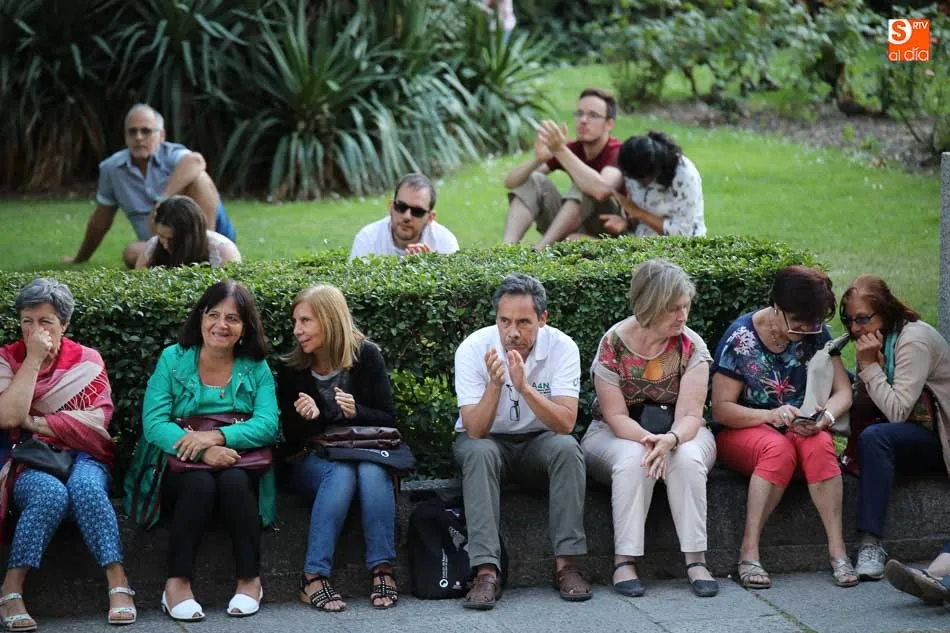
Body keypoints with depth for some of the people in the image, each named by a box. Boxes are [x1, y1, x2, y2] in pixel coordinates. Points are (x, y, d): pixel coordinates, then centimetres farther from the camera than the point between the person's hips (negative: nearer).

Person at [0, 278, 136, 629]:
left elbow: (97, 421, -6)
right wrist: (33, 359, -11)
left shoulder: (87, 360, 8)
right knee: (50, 494, -36)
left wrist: (36, 422, -9)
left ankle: (119, 585, -36)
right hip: (28, 461, -1)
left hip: (82, 456, 1)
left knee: (85, 486, -35)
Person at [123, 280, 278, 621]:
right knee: (200, 482, -33)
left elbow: (268, 424, -9)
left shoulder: (256, 368, 5)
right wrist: (203, 450, -28)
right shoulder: (173, 359, 1)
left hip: (240, 467, 1)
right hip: (180, 469, -1)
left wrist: (217, 436, -28)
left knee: (234, 481, -33)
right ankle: (177, 583, -30)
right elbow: (153, 423, -11)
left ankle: (250, 580, -24)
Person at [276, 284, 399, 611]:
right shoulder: (292, 368, -3)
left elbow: (388, 419, -3)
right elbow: (291, 438, 0)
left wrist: (357, 412, -24)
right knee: (341, 472, -35)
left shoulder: (366, 356, -4)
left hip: (366, 452, 0)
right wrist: (304, 419, -23)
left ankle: (382, 569, -35)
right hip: (314, 463, 0)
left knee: (372, 469, -35)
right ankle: (314, 576, -38)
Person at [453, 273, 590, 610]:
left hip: (538, 441, 1)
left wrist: (524, 386, -40)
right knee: (479, 453, -34)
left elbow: (565, 424, -27)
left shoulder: (561, 347, -18)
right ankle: (486, 571, -37)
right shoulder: (473, 349, -19)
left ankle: (565, 562, -24)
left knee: (567, 448, -30)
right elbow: (475, 431, -25)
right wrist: (495, 384, -41)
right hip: (487, 440, -1)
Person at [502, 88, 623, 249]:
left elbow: (600, 189, -42)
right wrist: (537, 158, -32)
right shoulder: (571, 149, -3)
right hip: (574, 232, 6)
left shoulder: (618, 153, -18)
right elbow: (510, 182, -11)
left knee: (584, 185, -29)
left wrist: (560, 151, -42)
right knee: (533, 180, -11)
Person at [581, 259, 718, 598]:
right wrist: (647, 440, -34)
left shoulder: (690, 346, -10)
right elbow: (616, 416, -14)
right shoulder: (613, 344, -14)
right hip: (619, 434, -1)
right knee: (633, 460, -35)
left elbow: (690, 414, -16)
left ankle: (696, 560, -28)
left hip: (678, 433, 1)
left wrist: (670, 440, -39)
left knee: (688, 458, -32)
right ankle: (624, 561, -32)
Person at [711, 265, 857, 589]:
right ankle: (748, 552, -33)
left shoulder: (816, 333, -2)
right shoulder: (740, 337, -12)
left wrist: (825, 416, -25)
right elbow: (721, 408, -12)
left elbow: (843, 391, -1)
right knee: (779, 449, -37)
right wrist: (771, 415, -29)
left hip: (799, 429, 3)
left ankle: (837, 549, -33)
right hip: (743, 432, -3)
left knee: (820, 444, -33)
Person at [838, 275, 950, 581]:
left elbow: (897, 412, -25)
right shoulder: (876, 340, 9)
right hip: (913, 438, 9)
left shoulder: (914, 339, -18)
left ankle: (871, 544, -37)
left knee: (875, 437, -32)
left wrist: (869, 366, -22)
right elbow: (863, 404, 3)